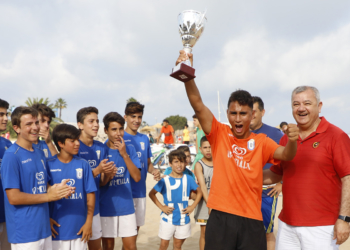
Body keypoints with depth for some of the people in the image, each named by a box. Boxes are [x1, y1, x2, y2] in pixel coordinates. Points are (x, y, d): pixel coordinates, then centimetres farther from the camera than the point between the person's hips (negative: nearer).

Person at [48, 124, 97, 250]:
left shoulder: (83, 164, -1)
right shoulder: (49, 165, -7)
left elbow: (90, 194, 0)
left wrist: (89, 222, -3)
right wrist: (47, 219, -8)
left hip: (79, 228, 2)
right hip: (58, 229, -2)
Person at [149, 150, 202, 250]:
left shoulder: (188, 179, -1)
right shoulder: (165, 180, -6)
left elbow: (199, 192, 10)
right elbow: (151, 193, 1)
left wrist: (193, 206, -1)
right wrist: (161, 207, -8)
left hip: (183, 218, 2)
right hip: (168, 218, -2)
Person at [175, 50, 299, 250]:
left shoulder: (261, 141, 4)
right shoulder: (219, 134, 0)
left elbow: (286, 155, -10)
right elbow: (198, 105, -11)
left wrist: (292, 141, -32)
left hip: (252, 219, 1)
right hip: (221, 217, -1)